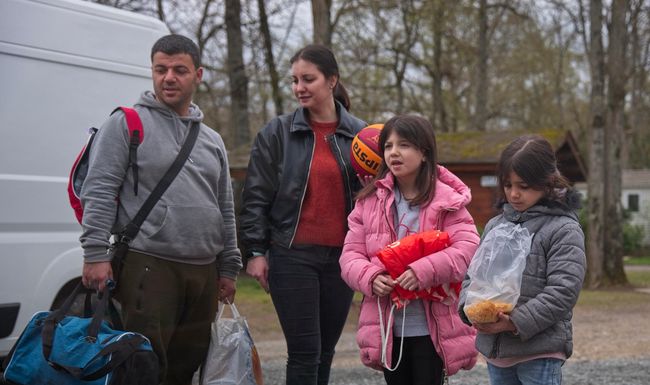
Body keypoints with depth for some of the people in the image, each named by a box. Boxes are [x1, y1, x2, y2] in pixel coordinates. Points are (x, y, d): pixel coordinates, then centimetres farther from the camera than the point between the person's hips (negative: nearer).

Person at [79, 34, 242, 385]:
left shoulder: (211, 140, 18)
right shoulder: (126, 123, 0)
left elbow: (225, 210, 22)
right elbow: (98, 191, -6)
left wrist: (229, 268, 18)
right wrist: (96, 253, -14)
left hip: (204, 272, 6)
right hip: (148, 265, -6)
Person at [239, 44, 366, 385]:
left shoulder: (358, 134, 8)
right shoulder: (277, 133, 2)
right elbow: (256, 197, 1)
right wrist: (255, 252, -4)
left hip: (341, 257, 3)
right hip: (293, 255, -3)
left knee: (325, 352, 8)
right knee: (305, 352, -7)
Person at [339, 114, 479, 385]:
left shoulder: (446, 200, -6)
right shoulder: (370, 201, 4)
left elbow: (467, 248, -15)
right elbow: (351, 253, 4)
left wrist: (424, 271, -26)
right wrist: (370, 278, -17)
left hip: (431, 328, -4)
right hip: (386, 328, 4)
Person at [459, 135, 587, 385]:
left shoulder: (564, 230, -6)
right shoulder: (495, 225, 13)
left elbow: (563, 291, -14)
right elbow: (473, 275, 14)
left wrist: (516, 322, -19)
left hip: (540, 353, -6)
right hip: (495, 348, 6)